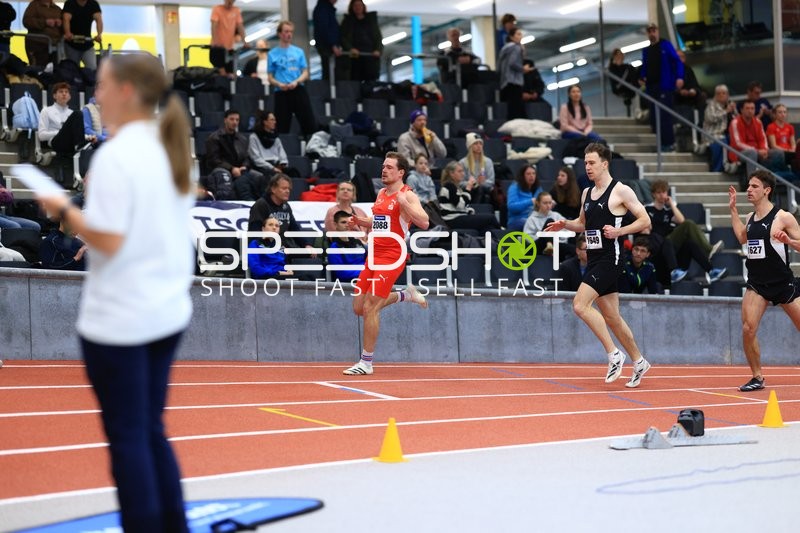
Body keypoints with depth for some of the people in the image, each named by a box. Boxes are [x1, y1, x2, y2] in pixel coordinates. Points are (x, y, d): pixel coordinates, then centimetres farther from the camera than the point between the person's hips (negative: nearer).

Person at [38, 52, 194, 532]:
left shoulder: (115, 155, -17)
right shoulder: (171, 148, 8)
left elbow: (108, 240, -22)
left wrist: (64, 210, -8)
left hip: (118, 319, -8)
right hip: (168, 310, 8)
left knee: (127, 439, 2)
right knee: (151, 433, 17)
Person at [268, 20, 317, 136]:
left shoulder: (299, 51, 11)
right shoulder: (273, 54, 8)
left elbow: (305, 74, 8)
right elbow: (270, 78, 7)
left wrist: (296, 82, -12)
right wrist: (279, 84, -14)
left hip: (298, 91, 1)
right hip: (281, 93, -1)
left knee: (310, 125, -6)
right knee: (282, 128, 0)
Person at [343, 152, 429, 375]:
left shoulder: (408, 196, -10)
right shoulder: (381, 194, 14)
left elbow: (424, 223, -22)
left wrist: (403, 202, -30)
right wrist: (361, 221, 11)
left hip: (391, 258, -8)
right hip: (374, 256, 8)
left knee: (370, 308, -11)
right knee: (359, 308, 11)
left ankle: (366, 363, -2)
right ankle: (407, 294, 31)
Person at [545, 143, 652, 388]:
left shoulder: (621, 191, -8)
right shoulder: (587, 193, 14)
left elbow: (645, 221, -7)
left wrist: (619, 231, -21)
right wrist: (565, 224, 8)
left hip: (609, 259, -8)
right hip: (593, 259, 8)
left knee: (580, 304, -20)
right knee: (611, 317, 11)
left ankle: (614, 354, -13)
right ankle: (638, 362, 24)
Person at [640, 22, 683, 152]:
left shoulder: (665, 45, 0)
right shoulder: (646, 51, 19)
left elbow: (677, 61, -6)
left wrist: (679, 77, -19)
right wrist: (643, 77, 6)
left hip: (665, 86, -7)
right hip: (651, 87, 7)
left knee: (664, 115, -12)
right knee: (654, 116, 4)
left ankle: (668, 143, -9)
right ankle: (662, 142, 9)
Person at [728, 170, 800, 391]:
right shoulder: (750, 217, 9)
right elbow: (742, 238, 26)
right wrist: (733, 209, 22)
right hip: (756, 284, 5)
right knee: (748, 329, -10)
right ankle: (757, 377, 3)